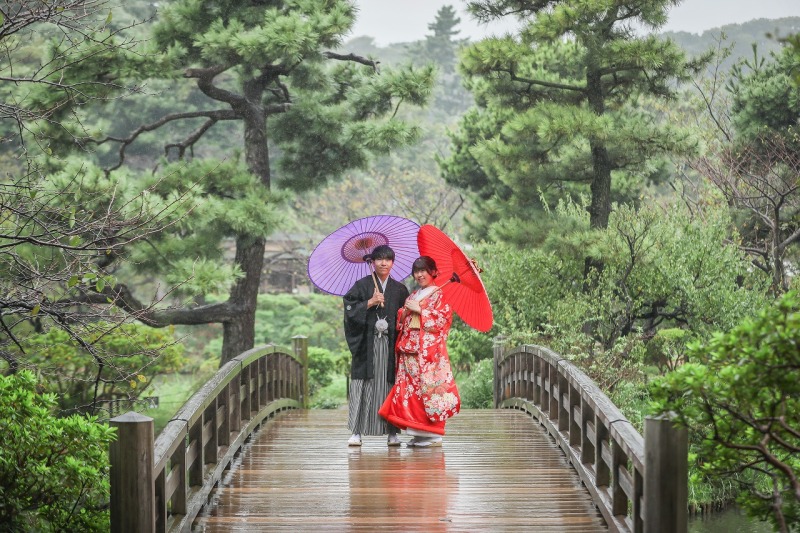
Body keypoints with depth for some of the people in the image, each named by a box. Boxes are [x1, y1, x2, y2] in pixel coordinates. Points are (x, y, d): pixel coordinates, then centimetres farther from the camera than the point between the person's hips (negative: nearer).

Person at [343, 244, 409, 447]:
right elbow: (350, 310, -2)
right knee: (363, 386, -5)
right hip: (367, 344, -2)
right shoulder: (362, 285, 5)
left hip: (390, 345, 2)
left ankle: (392, 432, 4)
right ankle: (357, 432, -3)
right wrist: (369, 303, -13)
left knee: (390, 385, 0)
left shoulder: (400, 290, 12)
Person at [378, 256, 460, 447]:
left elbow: (443, 318, -12)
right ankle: (417, 433, 6)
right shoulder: (412, 296, 21)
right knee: (410, 389, 2)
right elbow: (401, 323, 21)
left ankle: (433, 435, -8)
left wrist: (419, 310, -12)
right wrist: (404, 313, -1)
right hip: (409, 351, 7)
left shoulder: (439, 295, 1)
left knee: (429, 389, -10)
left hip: (429, 351, -7)